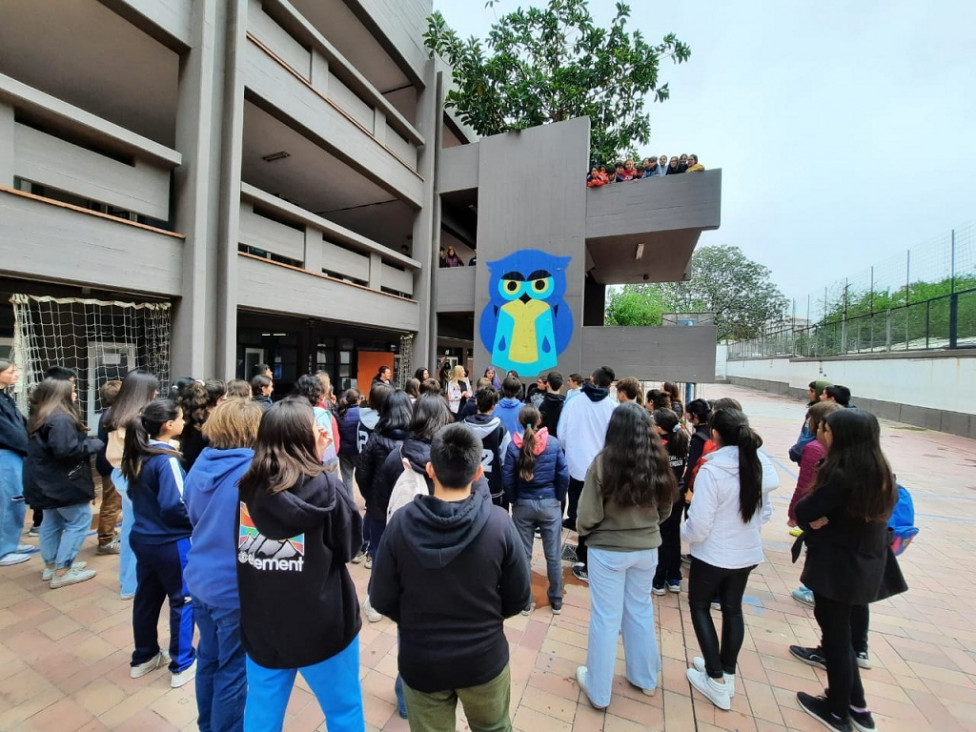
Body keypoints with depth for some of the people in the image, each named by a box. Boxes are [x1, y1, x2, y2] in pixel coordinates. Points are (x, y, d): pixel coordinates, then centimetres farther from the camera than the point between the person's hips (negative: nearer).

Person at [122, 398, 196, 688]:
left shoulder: (138, 455, 1)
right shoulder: (167, 460, -25)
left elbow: (133, 493, 13)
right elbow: (173, 505, -26)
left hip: (143, 537, 8)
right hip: (170, 542, -8)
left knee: (147, 597, 22)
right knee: (183, 600, 9)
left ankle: (144, 657, 39)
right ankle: (182, 665, 21)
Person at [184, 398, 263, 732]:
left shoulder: (199, 466, -2)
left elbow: (193, 519, 14)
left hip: (201, 580, 8)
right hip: (236, 588, -8)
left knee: (209, 659, 27)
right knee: (233, 671, 13)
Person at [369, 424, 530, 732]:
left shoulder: (401, 522, -22)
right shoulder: (498, 522, -23)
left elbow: (381, 599, -10)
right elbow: (518, 597, -11)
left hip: (420, 662, 0)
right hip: (484, 658, 0)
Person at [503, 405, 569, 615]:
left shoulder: (514, 446, -11)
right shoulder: (554, 443, -10)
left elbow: (507, 479, -8)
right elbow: (564, 475, -7)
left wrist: (513, 501, 6)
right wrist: (559, 498, 7)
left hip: (523, 505, 0)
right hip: (550, 504, 1)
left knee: (523, 555, 14)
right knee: (553, 555, 15)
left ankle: (525, 601, 27)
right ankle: (556, 600, 32)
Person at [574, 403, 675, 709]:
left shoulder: (603, 462, -22)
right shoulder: (657, 461, -8)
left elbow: (588, 516, -17)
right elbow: (666, 508, 5)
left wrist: (582, 530, 4)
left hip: (608, 550, -4)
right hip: (647, 548, 4)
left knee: (605, 618, 12)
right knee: (641, 611, 24)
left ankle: (598, 690, 31)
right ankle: (646, 678, 45)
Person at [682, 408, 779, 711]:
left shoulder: (711, 471, -28)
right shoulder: (762, 466, -6)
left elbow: (699, 526, -23)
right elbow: (765, 511, 7)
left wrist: (684, 533, -2)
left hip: (712, 555, -6)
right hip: (748, 553, 6)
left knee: (699, 606, 18)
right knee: (733, 609, 24)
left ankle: (717, 681, 23)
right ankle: (727, 673, 39)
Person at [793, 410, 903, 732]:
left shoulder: (841, 475, -26)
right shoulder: (880, 472, 1)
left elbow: (802, 512, -21)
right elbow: (854, 515, 7)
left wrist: (816, 521, -3)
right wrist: (825, 518, -6)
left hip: (838, 569, -8)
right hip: (867, 567, 8)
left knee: (835, 638, 12)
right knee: (842, 633, 24)